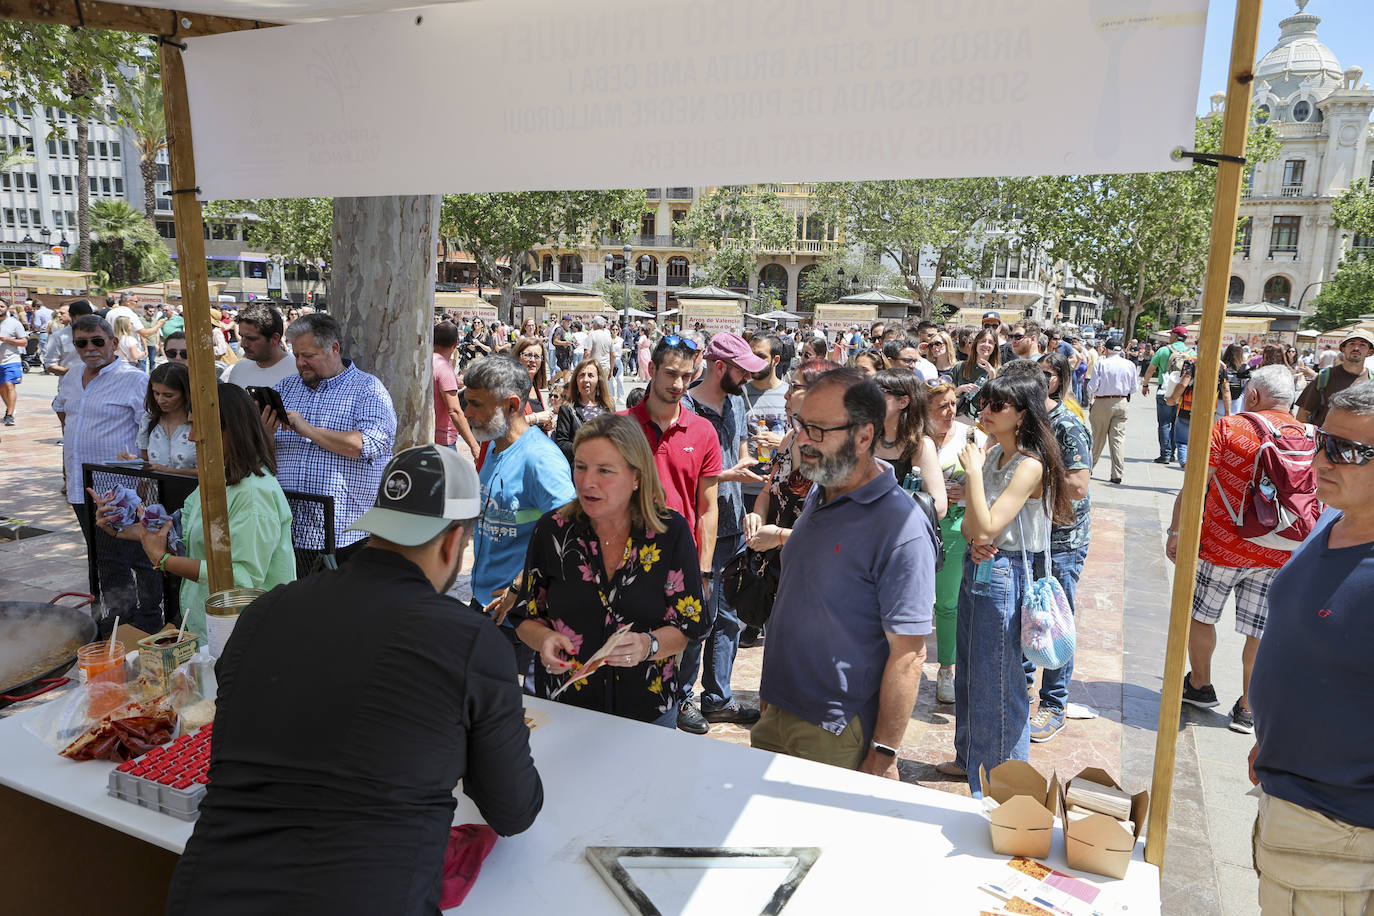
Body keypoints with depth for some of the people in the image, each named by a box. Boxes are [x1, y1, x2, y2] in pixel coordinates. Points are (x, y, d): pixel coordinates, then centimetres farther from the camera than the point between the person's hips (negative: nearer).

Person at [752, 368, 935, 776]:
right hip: (776, 712, 8)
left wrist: (882, 758, -20)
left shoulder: (902, 528, -23)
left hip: (838, 738, -8)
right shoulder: (820, 494, 4)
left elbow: (907, 655, -22)